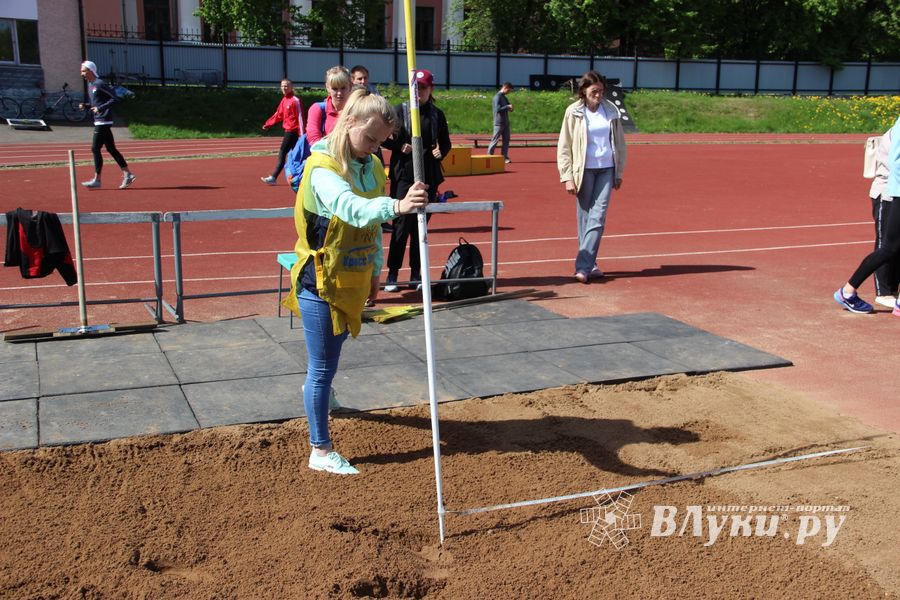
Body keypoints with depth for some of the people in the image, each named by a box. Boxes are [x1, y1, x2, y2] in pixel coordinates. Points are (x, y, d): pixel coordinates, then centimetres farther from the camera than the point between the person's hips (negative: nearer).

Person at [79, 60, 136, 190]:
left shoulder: (100, 84, -13)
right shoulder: (90, 84, 15)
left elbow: (114, 99, -17)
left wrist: (100, 108, -21)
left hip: (103, 121, -9)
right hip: (98, 121, 9)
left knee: (95, 148, -7)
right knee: (111, 149, 9)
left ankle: (97, 180, -2)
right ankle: (128, 174, 12)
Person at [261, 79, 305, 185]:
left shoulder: (295, 100, -12)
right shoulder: (284, 100, 13)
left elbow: (300, 117, -15)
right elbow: (278, 115, 20)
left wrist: (301, 134, -18)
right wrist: (268, 124, 14)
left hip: (293, 131, -8)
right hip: (288, 130, 8)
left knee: (282, 153, -8)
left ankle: (273, 177, -7)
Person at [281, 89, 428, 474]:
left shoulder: (372, 167, 4)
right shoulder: (323, 168, -21)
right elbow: (352, 208, -42)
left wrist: (375, 271, 16)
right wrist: (397, 206, -58)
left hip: (354, 280, 8)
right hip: (322, 281, -8)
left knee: (334, 346, 27)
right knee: (323, 365, -1)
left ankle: (316, 390, 59)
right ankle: (320, 451, 10)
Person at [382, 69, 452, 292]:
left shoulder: (437, 114, 8)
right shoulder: (400, 110, -1)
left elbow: (445, 142, 17)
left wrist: (440, 152, -3)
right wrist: (400, 146, -15)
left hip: (428, 176, 3)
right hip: (404, 175, -3)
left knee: (421, 225, 7)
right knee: (402, 223, -6)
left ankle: (416, 274, 16)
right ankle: (392, 275, 0)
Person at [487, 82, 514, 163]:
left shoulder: (504, 97, 15)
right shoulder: (497, 97, -12)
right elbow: (498, 109, -21)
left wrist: (509, 109, 4)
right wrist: (507, 106, -18)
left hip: (505, 122, 9)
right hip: (499, 122, -9)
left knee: (506, 140, 6)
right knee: (495, 140, -4)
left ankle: (505, 157, 10)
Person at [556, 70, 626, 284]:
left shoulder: (610, 110, 6)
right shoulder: (574, 112, -2)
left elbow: (619, 142, 14)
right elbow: (564, 148, -2)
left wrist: (619, 172, 12)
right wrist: (567, 177, -9)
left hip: (607, 169, 2)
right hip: (584, 170, -2)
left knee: (598, 217, -5)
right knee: (585, 217, 2)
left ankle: (583, 266, -3)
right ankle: (589, 265, 9)